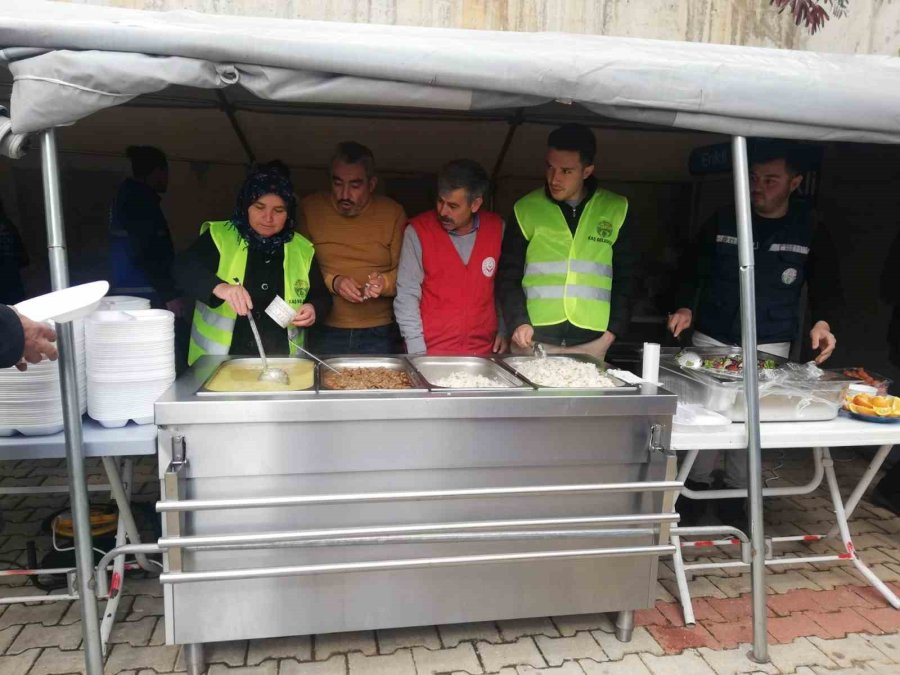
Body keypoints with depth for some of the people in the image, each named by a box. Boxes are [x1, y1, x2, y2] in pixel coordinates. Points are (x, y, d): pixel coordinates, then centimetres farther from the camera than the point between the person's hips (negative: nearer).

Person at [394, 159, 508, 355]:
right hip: (432, 353, -2)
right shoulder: (417, 231, -10)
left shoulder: (497, 229, -2)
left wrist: (504, 330, 6)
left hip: (484, 351, 3)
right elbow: (407, 296, -10)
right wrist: (418, 353, -12)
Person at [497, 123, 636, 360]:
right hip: (534, 341, 0)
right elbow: (508, 276, 4)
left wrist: (612, 332, 0)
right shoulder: (526, 209, 1)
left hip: (590, 345, 1)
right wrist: (518, 321, -10)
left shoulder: (615, 210, 3)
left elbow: (624, 279, 8)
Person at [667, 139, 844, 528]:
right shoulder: (723, 222, 0)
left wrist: (823, 322, -14)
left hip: (769, 348, 0)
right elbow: (691, 270, 8)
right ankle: (697, 484, 22)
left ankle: (736, 491, 22)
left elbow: (827, 288, 6)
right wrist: (684, 307, -8)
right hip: (711, 340, 1)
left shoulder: (811, 233, 0)